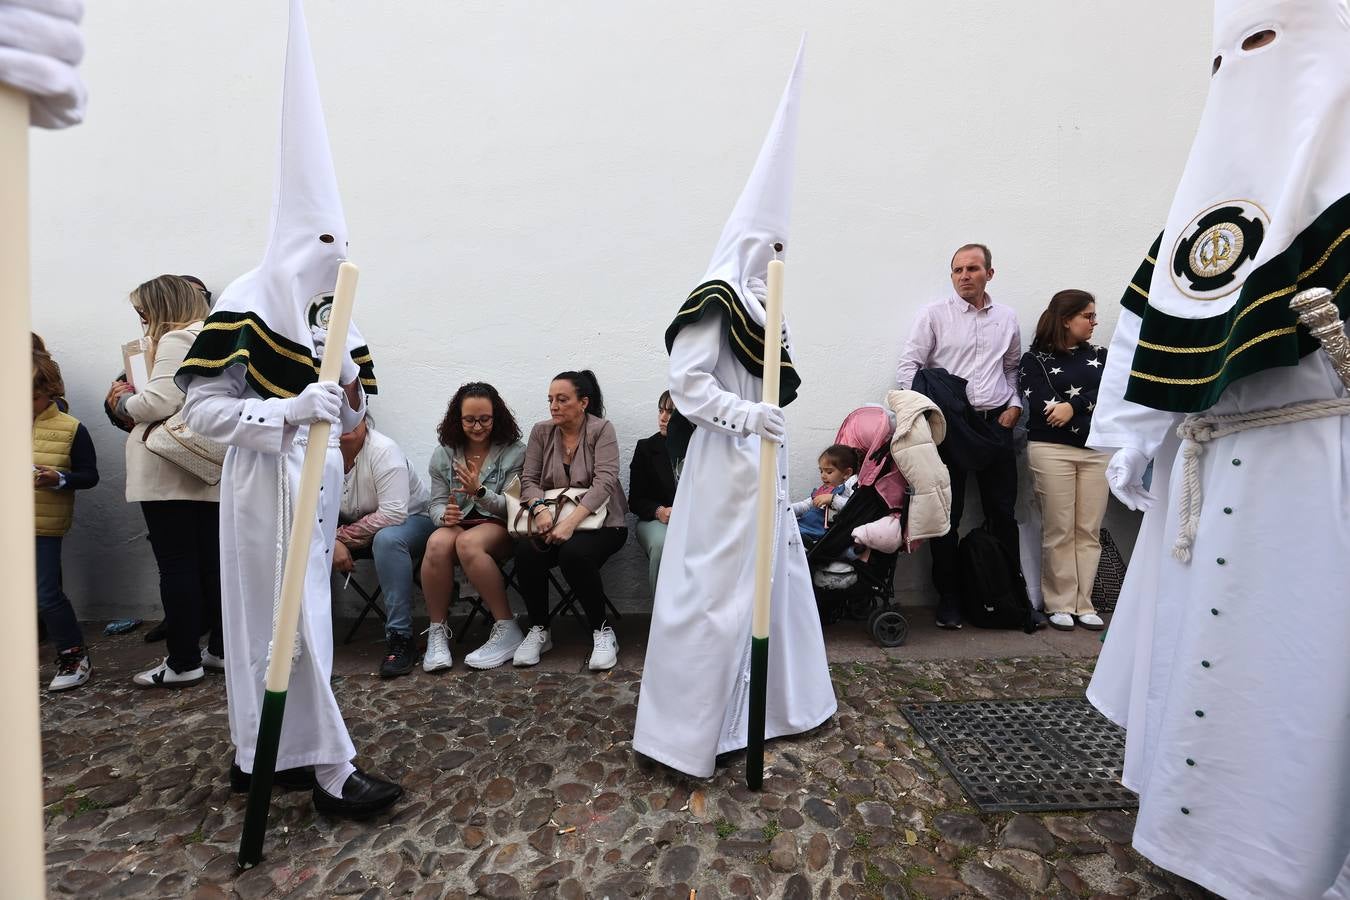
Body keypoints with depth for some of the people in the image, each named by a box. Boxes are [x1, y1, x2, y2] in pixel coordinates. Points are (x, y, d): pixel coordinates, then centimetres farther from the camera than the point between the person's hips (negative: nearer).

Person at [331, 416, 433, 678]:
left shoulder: (383, 450, -24)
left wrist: (345, 535, -22)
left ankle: (400, 639, -32)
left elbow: (393, 514, -30)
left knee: (387, 539, -37)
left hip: (411, 518, -6)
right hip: (352, 527, 6)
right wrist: (332, 542, -26)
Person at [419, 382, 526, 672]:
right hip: (458, 524, 3)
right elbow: (436, 503, 9)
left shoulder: (514, 452, -2)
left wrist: (480, 491, -23)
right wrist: (444, 515, -16)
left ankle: (507, 631, -24)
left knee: (468, 543, -36)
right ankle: (437, 633, -16)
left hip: (499, 528, -3)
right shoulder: (443, 454, 9)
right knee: (437, 543, -32)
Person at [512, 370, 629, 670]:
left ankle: (602, 631, -11)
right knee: (526, 552, -26)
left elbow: (604, 482, -16)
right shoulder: (541, 432, 8)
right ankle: (539, 631, -3)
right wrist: (540, 508, -19)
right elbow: (528, 479, 4)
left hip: (598, 519, -3)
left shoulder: (602, 429, -5)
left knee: (574, 554, -34)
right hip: (552, 519, 4)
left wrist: (571, 521, -28)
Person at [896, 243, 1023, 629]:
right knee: (947, 514, 2)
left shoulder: (1007, 317, 12)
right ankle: (949, 599, 13)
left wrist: (1015, 405, 8)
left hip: (996, 423, 4)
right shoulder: (934, 314, 0)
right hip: (948, 424, -3)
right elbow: (907, 366, -3)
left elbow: (1013, 368, 23)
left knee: (1003, 512, 9)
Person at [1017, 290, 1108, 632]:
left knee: (1089, 531, 4)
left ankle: (1084, 604, 13)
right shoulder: (1035, 359, 2)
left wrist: (1073, 406, -15)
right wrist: (1092, 409, -5)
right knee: (1059, 532, -2)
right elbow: (1045, 409, -10)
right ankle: (1060, 604, 8)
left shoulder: (1099, 355, 15)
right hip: (1051, 450, -4)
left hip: (1097, 451, 4)